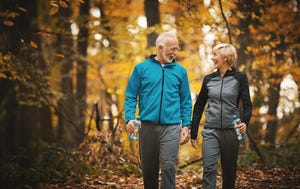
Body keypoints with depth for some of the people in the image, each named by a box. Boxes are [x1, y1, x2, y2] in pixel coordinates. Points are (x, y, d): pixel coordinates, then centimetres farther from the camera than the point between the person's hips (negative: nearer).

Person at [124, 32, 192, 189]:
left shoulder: (180, 71, 8)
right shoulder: (141, 68, 5)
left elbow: (186, 101, 10)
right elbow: (131, 97, 4)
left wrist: (186, 125, 2)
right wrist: (130, 118, -11)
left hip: (171, 127, 0)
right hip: (147, 126, 0)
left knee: (168, 167, -9)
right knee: (148, 169, 9)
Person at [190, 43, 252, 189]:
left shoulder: (239, 78, 0)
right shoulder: (209, 79, 8)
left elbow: (247, 104, -3)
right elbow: (199, 106, 12)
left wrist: (245, 122, -22)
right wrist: (193, 133, 11)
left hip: (231, 130, -1)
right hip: (211, 130, 2)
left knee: (229, 170, 7)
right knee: (209, 168, -11)